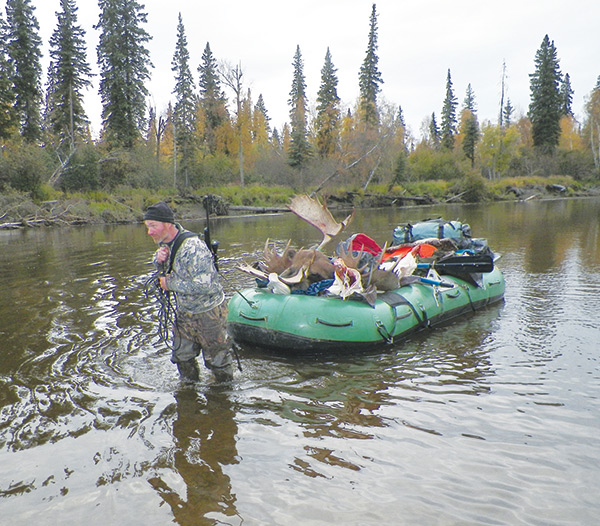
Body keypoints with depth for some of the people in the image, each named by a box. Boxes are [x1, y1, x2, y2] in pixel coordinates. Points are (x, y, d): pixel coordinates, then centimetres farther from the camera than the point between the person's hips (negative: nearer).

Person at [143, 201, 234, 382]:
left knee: (216, 359, 9)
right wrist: (159, 259, -11)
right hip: (184, 312, 8)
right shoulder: (165, 242, -2)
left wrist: (170, 284, -23)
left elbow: (204, 286, -34)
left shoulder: (193, 248, -30)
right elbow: (164, 269, 15)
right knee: (182, 356, 19)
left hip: (208, 313, -8)